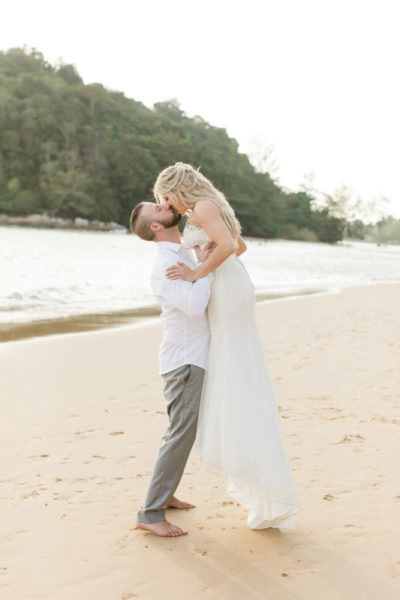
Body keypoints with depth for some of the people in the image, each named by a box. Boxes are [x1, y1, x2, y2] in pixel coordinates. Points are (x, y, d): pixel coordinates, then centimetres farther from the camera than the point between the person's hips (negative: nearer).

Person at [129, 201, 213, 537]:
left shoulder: (181, 253, 13)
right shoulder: (166, 262, -18)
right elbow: (194, 305, -32)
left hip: (191, 359, 10)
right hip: (185, 361, -10)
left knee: (182, 430, 19)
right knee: (182, 435, -11)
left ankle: (163, 493, 32)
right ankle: (151, 514, -7)